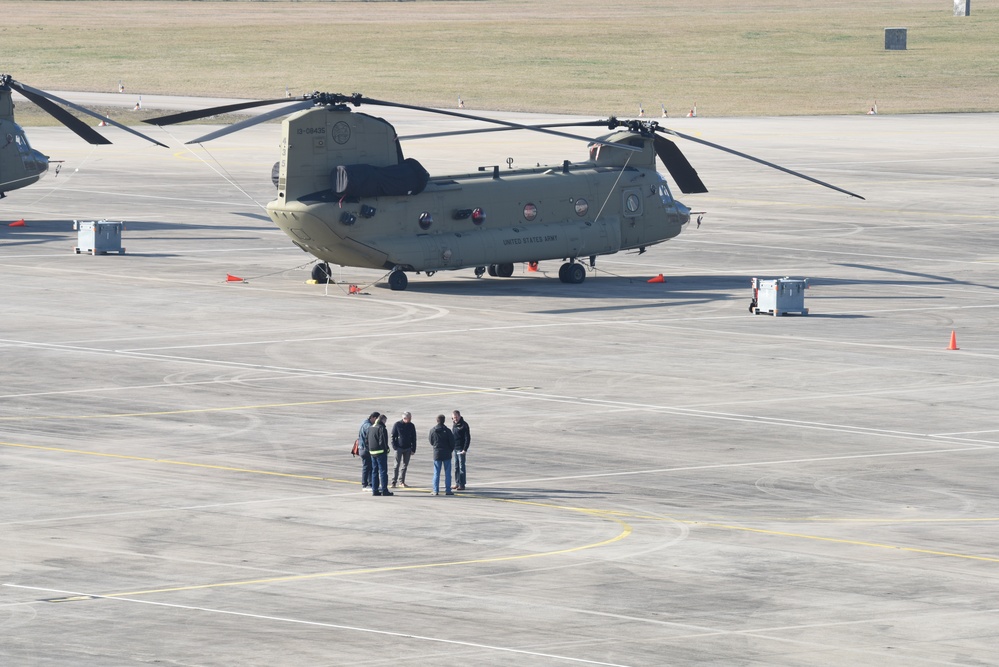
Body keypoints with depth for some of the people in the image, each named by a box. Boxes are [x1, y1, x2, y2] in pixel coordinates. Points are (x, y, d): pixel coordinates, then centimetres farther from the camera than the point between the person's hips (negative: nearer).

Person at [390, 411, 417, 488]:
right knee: (397, 465, -6)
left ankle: (402, 481, 18)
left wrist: (413, 449, 5)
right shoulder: (397, 425, -5)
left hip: (408, 448, 4)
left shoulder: (411, 426, 5)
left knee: (405, 465, 9)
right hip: (399, 448, -4)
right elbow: (393, 436, -2)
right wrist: (394, 447, -11)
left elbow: (414, 438, 10)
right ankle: (393, 482, -4)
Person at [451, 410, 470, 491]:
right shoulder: (454, 425, 12)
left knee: (461, 467, -5)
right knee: (456, 467, 11)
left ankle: (462, 485, -3)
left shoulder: (464, 425, -11)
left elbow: (467, 438, -14)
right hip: (455, 449, 8)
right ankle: (457, 483, 18)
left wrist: (465, 449, -18)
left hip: (461, 449, -8)